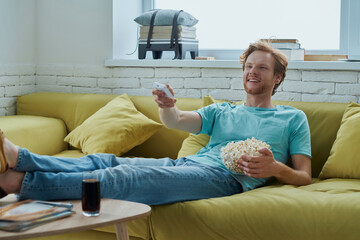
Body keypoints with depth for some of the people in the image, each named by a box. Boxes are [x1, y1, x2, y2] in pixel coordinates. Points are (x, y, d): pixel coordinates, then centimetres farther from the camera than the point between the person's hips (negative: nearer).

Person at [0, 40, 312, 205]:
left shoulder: (293, 118, 19)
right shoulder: (221, 111, 28)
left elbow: (304, 176, 10)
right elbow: (176, 121, 9)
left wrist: (275, 168, -13)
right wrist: (168, 107, -16)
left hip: (225, 175, -6)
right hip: (186, 163, 6)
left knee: (125, 177, -28)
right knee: (106, 161, -19)